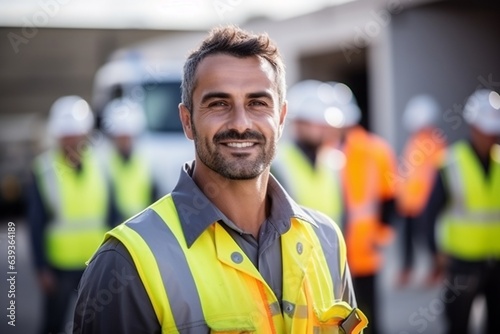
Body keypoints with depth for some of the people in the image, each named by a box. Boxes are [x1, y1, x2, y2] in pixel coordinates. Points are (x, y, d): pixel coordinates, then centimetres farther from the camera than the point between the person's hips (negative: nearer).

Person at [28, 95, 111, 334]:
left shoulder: (100, 165, 1)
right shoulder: (44, 170, -8)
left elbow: (110, 215, 7)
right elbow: (36, 224, -6)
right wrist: (42, 268, -8)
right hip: (60, 267, -3)